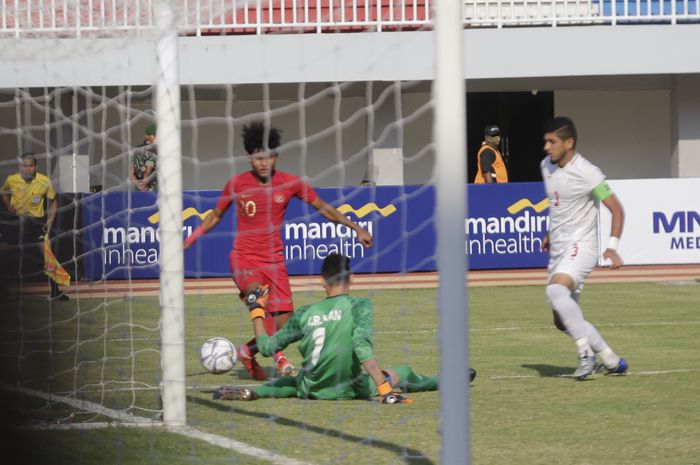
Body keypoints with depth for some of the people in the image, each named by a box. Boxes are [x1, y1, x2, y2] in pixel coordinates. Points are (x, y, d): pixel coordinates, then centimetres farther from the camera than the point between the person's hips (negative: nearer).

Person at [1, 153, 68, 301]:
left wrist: (50, 219, -9)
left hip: (37, 220, -2)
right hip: (16, 220, 2)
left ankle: (54, 291, 1)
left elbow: (53, 200, 0)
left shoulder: (44, 181, -15)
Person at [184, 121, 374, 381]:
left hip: (274, 260, 2)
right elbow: (215, 216, 12)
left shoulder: (290, 183, -3)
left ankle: (248, 352, 22)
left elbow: (322, 207, 7)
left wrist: (356, 228, 3)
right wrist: (188, 241, 10)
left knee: (283, 323, -5)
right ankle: (279, 359, -32)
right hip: (244, 258, -2)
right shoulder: (236, 184, -3)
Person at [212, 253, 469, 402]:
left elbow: (266, 347, 3)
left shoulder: (304, 314, -1)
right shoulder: (358, 306, -12)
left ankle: (250, 392, 11)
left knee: (288, 382, 34)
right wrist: (385, 390, -28)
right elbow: (362, 347, -25)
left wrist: (256, 310, 16)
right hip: (348, 390, -2)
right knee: (401, 373, 20)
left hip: (311, 389, 2)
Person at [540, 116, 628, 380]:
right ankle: (612, 361, 19)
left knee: (555, 290, -34)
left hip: (580, 247, -9)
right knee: (563, 321, 7)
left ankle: (586, 353, -28)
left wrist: (612, 247, -23)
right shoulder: (546, 166, 8)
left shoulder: (587, 173, -15)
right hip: (558, 249, 9)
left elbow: (617, 210, -13)